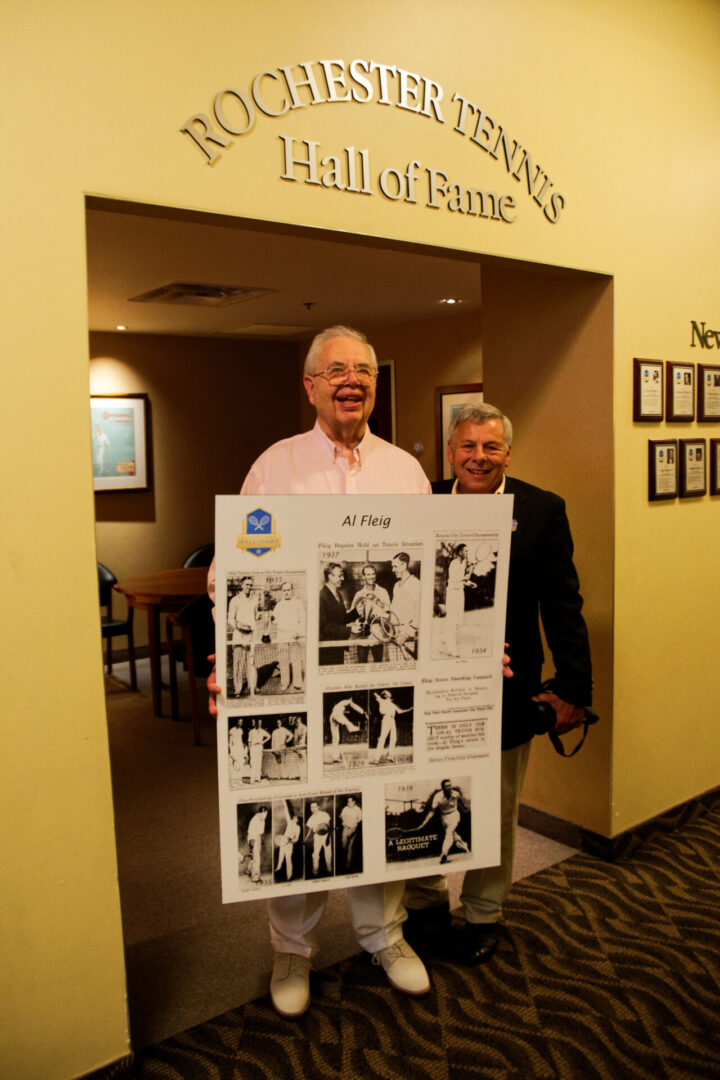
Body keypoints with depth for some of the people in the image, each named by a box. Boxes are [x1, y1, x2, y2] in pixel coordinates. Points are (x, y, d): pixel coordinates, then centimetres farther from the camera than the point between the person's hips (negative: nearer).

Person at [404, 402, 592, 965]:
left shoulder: (543, 510, -5)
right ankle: (426, 899, 40)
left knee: (495, 813, 16)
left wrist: (574, 687, -8)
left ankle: (484, 914, 39)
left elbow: (563, 606, -5)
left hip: (503, 688, -1)